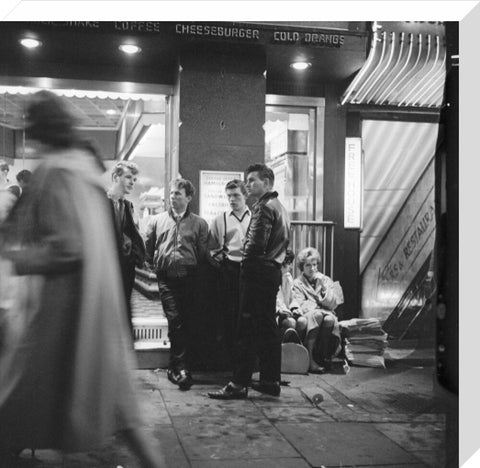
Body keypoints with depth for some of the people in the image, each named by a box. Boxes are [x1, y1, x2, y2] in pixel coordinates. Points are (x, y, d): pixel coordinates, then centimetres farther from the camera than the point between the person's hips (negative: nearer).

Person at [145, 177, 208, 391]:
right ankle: (180, 367, -7)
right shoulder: (157, 220, 11)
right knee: (175, 319, -10)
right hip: (166, 277, 0)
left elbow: (203, 253, 4)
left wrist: (194, 269, -1)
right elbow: (148, 247, 17)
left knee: (185, 322, 2)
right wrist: (155, 265, 12)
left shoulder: (199, 223, 6)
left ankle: (176, 367, 14)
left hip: (188, 277, 0)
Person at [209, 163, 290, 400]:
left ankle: (239, 384, -4)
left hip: (257, 271, -10)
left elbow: (257, 244, -21)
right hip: (273, 270, 10)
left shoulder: (263, 207, -13)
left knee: (248, 328, -7)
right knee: (268, 326, 13)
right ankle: (270, 380, 18)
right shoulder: (279, 206, 17)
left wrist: (245, 258, -6)